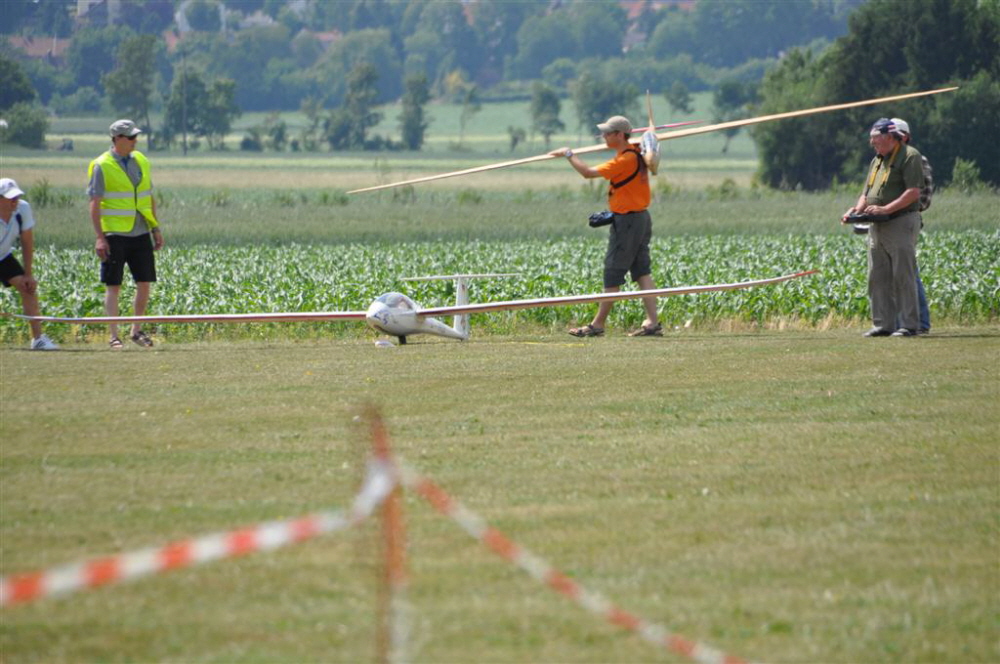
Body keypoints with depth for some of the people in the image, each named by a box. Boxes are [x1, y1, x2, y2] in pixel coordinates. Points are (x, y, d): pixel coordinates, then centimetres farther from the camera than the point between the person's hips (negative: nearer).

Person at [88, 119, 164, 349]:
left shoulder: (141, 161, 11)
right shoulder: (102, 166, -7)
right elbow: (95, 204, -8)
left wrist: (156, 229, 14)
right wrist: (99, 237, -14)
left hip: (140, 234, 5)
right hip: (115, 234, -5)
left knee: (145, 282, 5)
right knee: (113, 285, -2)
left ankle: (137, 330, 20)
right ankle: (114, 336, 1)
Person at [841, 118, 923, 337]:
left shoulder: (909, 156, -6)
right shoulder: (877, 160, 21)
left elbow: (913, 192, -15)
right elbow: (867, 193, 24)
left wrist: (886, 209, -22)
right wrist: (857, 209, 3)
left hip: (901, 223, -9)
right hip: (877, 227, 9)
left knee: (903, 276, -8)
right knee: (877, 278, 6)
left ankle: (909, 325, -5)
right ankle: (883, 324, 10)